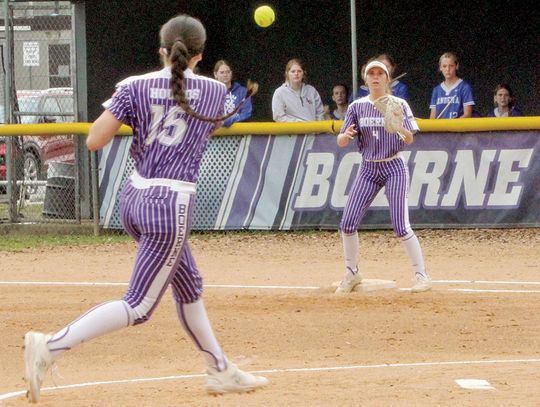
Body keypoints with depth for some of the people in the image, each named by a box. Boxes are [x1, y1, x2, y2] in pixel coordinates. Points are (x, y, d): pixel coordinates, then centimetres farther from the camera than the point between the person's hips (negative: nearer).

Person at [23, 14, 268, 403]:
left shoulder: (136, 87, -1)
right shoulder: (215, 92, -1)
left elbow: (95, 141, -4)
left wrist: (116, 103, 12)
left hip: (134, 197, 6)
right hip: (173, 203, -6)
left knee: (189, 287, 21)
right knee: (138, 306, -4)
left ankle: (220, 371, 32)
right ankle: (52, 346, -18)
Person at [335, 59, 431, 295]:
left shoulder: (398, 105, -4)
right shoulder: (357, 107, 3)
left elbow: (410, 140, -11)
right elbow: (341, 142, 0)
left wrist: (399, 126, -33)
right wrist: (347, 135, -24)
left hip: (393, 168, -4)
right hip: (368, 169, 4)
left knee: (400, 225, -13)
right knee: (348, 223, -4)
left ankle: (421, 275, -5)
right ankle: (351, 274, 13)